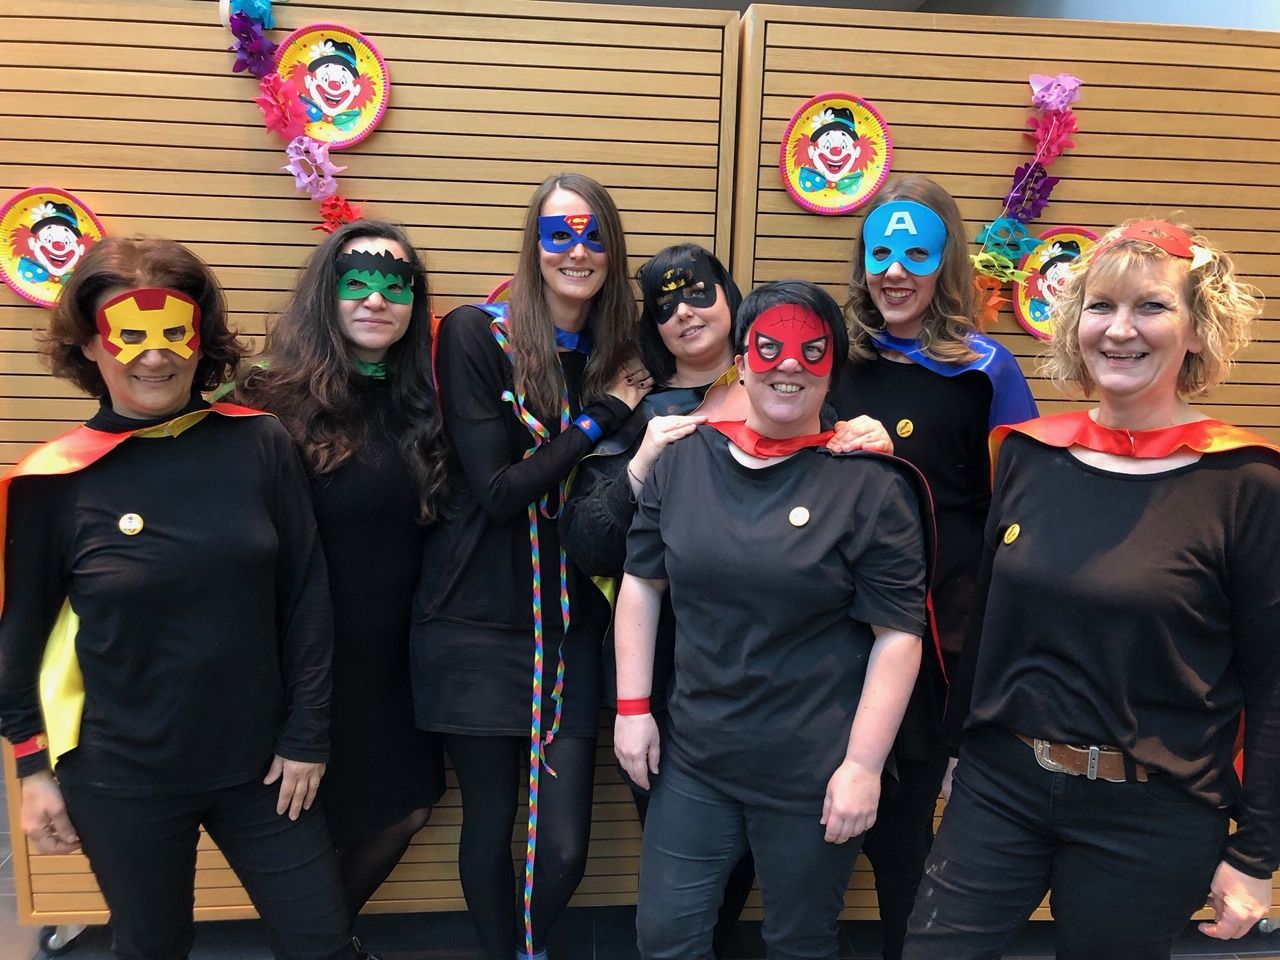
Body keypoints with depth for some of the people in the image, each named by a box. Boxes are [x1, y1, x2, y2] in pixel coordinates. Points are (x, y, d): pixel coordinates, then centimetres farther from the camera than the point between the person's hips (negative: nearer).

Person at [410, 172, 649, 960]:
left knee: (566, 847, 4)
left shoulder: (621, 356, 5)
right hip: (478, 625, -3)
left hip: (570, 630, 3)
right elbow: (494, 489, -16)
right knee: (490, 823, 12)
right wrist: (599, 416, -13)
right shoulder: (475, 335, -8)